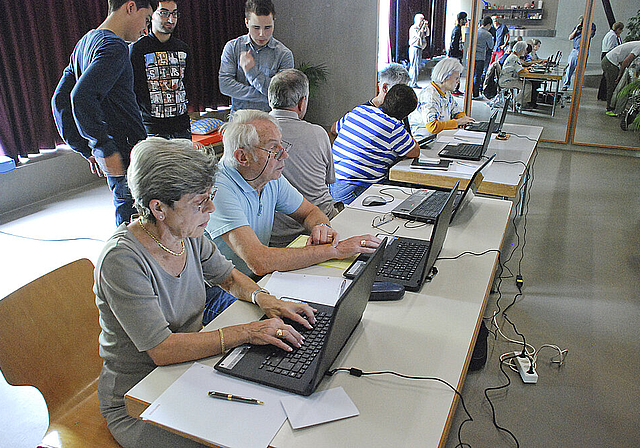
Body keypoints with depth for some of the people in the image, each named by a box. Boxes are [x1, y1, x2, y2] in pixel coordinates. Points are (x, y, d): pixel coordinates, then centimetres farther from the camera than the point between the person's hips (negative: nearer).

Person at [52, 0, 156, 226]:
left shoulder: (85, 42, 17)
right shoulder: (114, 46, -14)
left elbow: (60, 100, 18)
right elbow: (82, 97, -28)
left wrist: (86, 149, 16)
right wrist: (106, 148, -21)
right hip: (126, 154, -10)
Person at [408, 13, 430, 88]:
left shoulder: (421, 28, 19)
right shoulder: (413, 28, -9)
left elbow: (427, 34, 15)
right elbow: (419, 35, -24)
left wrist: (426, 26, 3)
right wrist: (423, 26, -17)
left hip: (419, 49, 10)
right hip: (414, 48, -9)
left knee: (416, 66, 11)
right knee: (414, 66, -10)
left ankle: (413, 82, 17)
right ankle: (413, 83, -8)